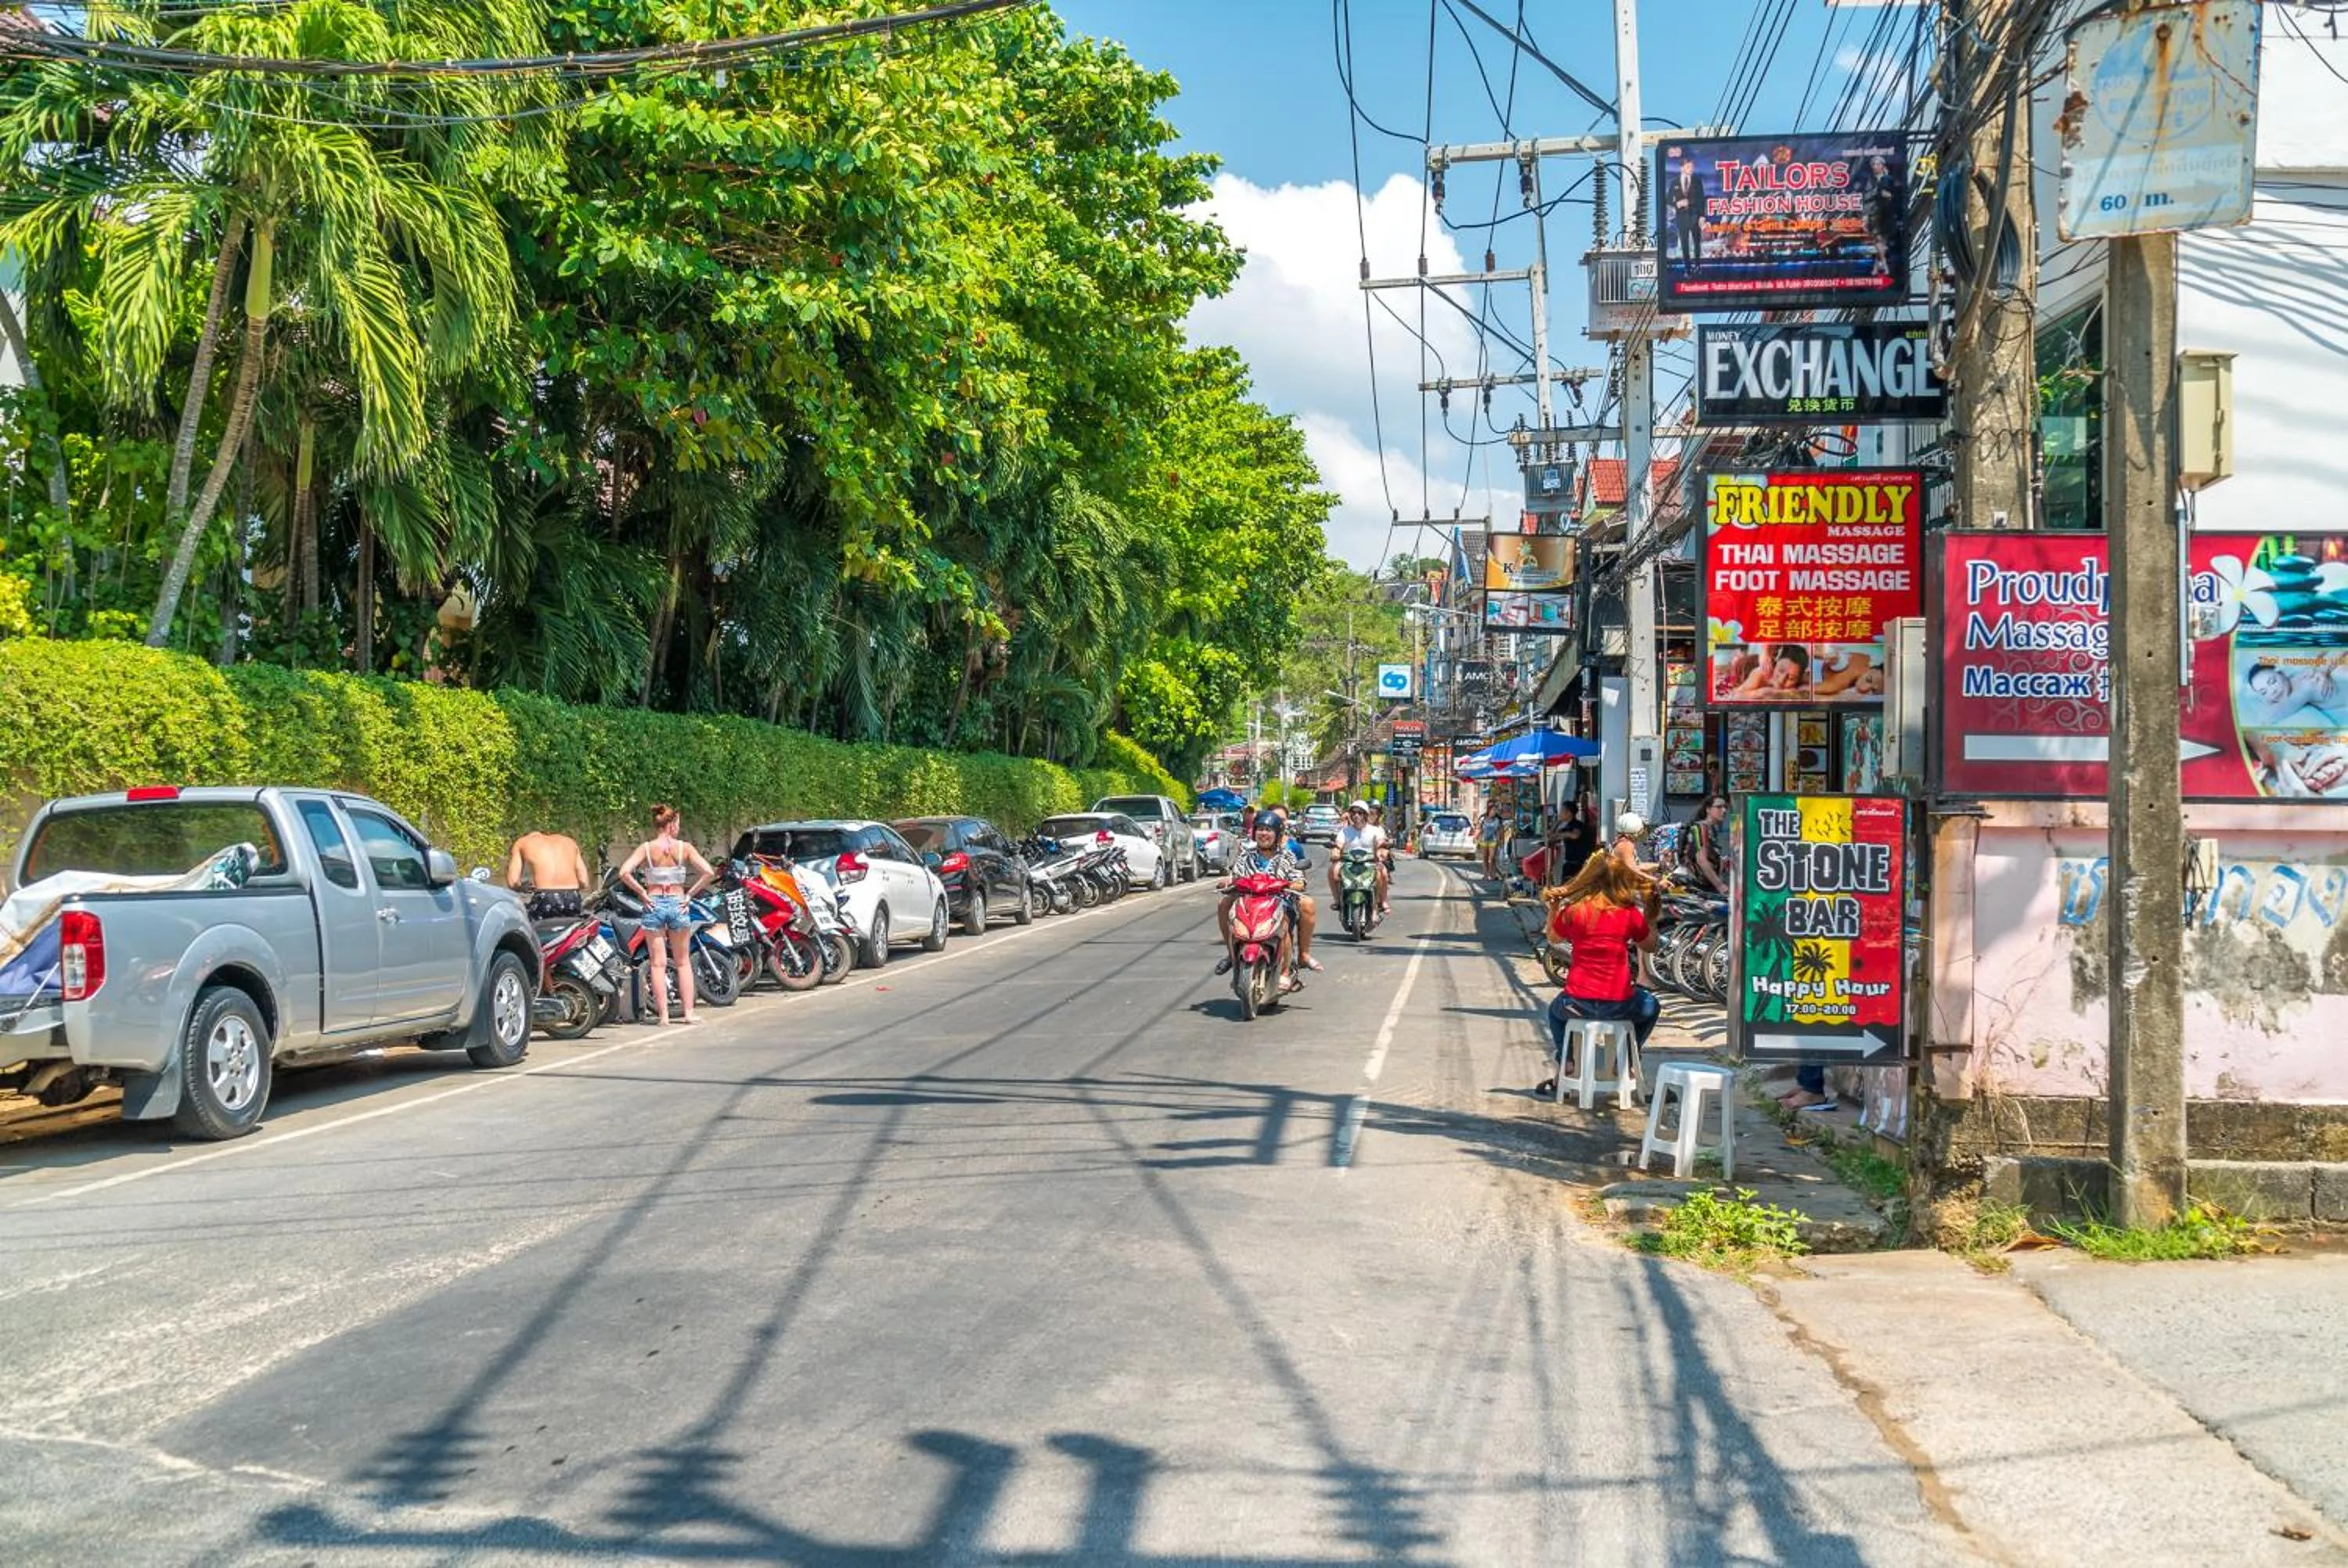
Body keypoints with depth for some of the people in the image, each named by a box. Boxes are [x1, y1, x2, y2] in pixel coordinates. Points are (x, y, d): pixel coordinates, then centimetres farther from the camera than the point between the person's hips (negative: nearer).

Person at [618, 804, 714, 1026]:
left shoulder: (646, 848, -4)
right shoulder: (684, 848, -5)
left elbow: (624, 872, -16)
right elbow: (709, 873, -12)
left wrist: (642, 893, -6)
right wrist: (690, 894, -3)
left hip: (654, 905, 0)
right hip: (678, 904, 0)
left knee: (658, 963, 5)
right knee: (683, 962, 12)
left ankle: (663, 1014, 4)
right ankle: (689, 1012, 10)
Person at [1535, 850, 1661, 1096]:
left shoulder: (1572, 911, -4)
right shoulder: (1630, 913, -6)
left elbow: (1553, 938, 15)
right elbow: (1650, 944, 11)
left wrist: (1553, 906, 20)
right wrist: (1650, 912, 17)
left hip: (1577, 1003, 0)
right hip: (1619, 1006, 0)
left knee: (1556, 1010, 37)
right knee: (1651, 1007, 34)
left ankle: (1565, 1065, 18)